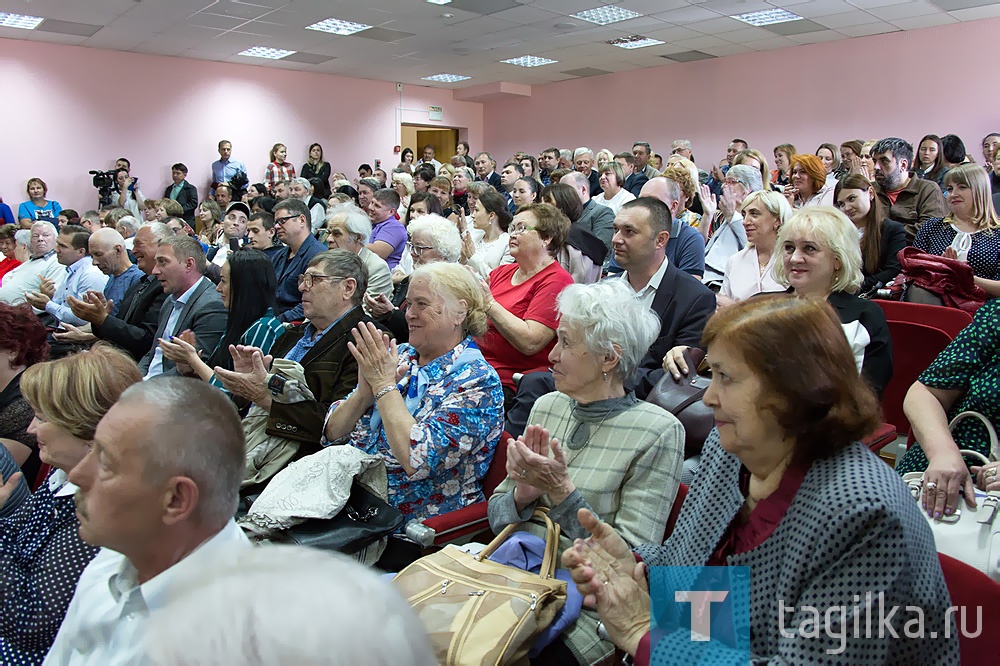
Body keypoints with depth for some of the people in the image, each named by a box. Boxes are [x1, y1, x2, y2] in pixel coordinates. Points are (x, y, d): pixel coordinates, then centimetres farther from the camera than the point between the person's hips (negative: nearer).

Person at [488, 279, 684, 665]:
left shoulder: (658, 431, -12)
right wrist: (525, 492, -12)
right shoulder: (547, 406, 4)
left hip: (583, 608, -4)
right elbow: (497, 516, 9)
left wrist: (561, 492, -23)